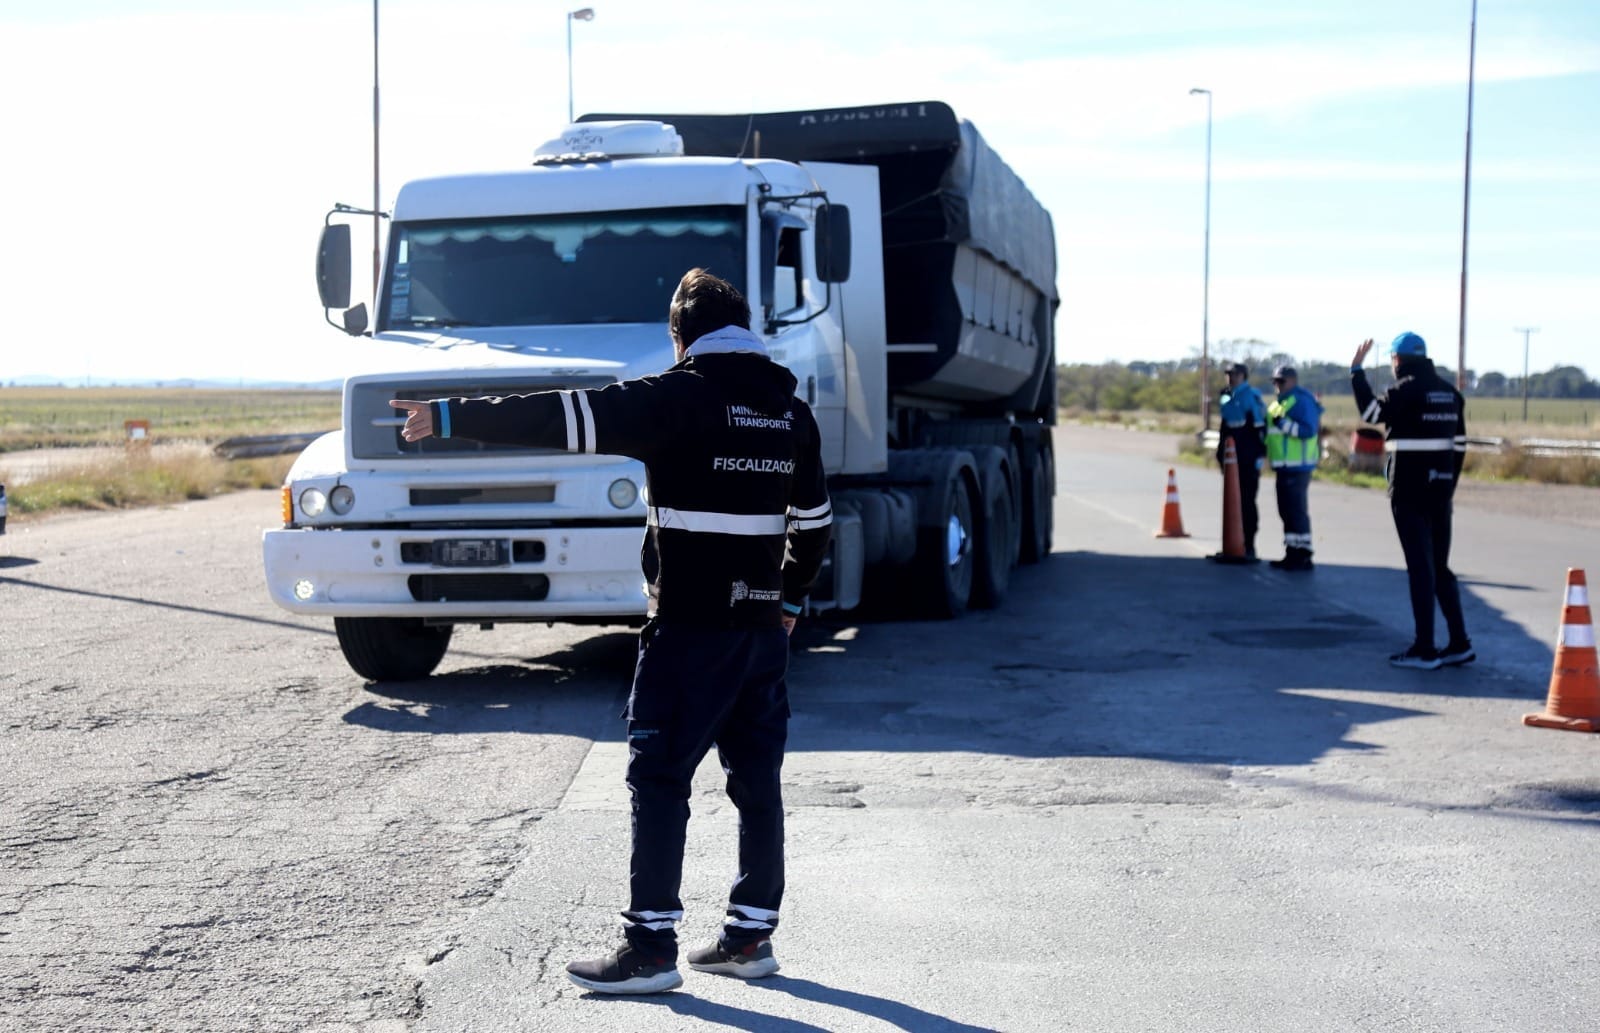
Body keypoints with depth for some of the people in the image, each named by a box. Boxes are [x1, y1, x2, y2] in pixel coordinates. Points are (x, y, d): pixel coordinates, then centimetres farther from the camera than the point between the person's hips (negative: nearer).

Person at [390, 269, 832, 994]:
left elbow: (564, 419, -17)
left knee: (659, 778, -2)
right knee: (756, 780, 11)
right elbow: (814, 518, 20)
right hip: (762, 623, 7)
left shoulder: (680, 396, -10)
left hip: (690, 624, -7)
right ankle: (751, 936, 18)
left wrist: (451, 417, -12)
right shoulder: (790, 411, 12)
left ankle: (650, 948, -1)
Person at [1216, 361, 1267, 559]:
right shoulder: (1227, 398, 15)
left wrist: (1260, 455, -17)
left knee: (1246, 502, -5)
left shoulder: (1252, 397, -9)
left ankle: (1249, 546, 0)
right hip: (1231, 459, 8)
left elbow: (1261, 427, -13)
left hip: (1248, 460, -8)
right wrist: (1220, 453, 20)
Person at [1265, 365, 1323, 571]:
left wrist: (1284, 424, -25)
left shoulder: (1302, 401, -11)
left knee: (1297, 510, -10)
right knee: (1287, 510, 13)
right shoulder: (1280, 403, 19)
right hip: (1285, 466, 10)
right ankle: (1292, 553, 19)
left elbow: (1308, 430, -22)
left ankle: (1303, 556, -7)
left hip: (1297, 466, -10)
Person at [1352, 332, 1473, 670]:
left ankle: (1424, 649, -2)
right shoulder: (1450, 392, 12)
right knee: (1439, 566, 14)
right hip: (1440, 490, 7)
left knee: (1420, 567, -4)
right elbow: (1459, 444, 13)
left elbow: (1371, 412, -9)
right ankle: (1459, 643, 12)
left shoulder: (1406, 389, -11)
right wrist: (1449, 486, 19)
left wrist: (1357, 371, 0)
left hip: (1409, 491, -7)